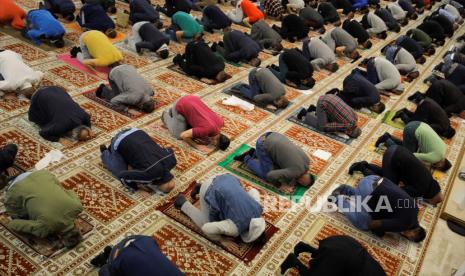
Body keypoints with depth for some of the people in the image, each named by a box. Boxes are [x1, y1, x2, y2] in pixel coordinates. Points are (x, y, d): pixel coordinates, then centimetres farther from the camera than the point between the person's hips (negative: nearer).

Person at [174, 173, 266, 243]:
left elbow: (253, 191, 12)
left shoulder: (258, 210, -8)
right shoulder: (235, 228, -27)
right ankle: (183, 203, 15)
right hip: (210, 191, -6)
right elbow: (206, 228, -27)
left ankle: (201, 188, 32)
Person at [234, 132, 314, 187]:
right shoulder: (296, 171, -20)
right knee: (266, 176, -3)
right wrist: (276, 183, -4)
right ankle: (247, 159, 13)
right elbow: (271, 175, -25)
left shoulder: (307, 160, 2)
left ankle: (255, 153, 23)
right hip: (263, 144, -8)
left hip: (272, 136, 8)